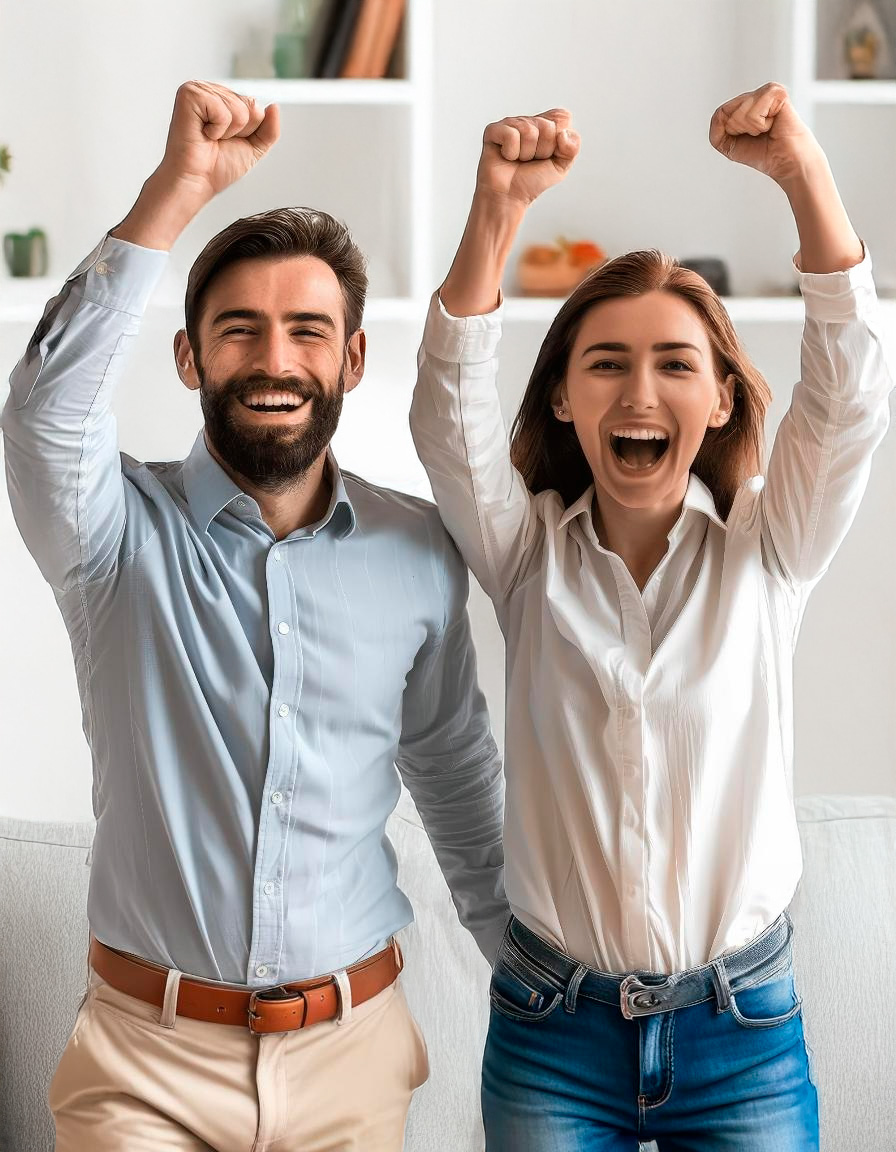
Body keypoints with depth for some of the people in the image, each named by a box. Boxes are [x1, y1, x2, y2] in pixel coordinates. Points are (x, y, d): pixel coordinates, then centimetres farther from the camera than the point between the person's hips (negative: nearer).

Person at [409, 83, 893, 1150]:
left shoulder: (766, 550, -3)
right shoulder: (530, 551, -2)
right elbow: (450, 412, -17)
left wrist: (804, 173, -31)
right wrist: (497, 208, -32)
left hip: (744, 1029, 0)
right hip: (550, 1031, 0)